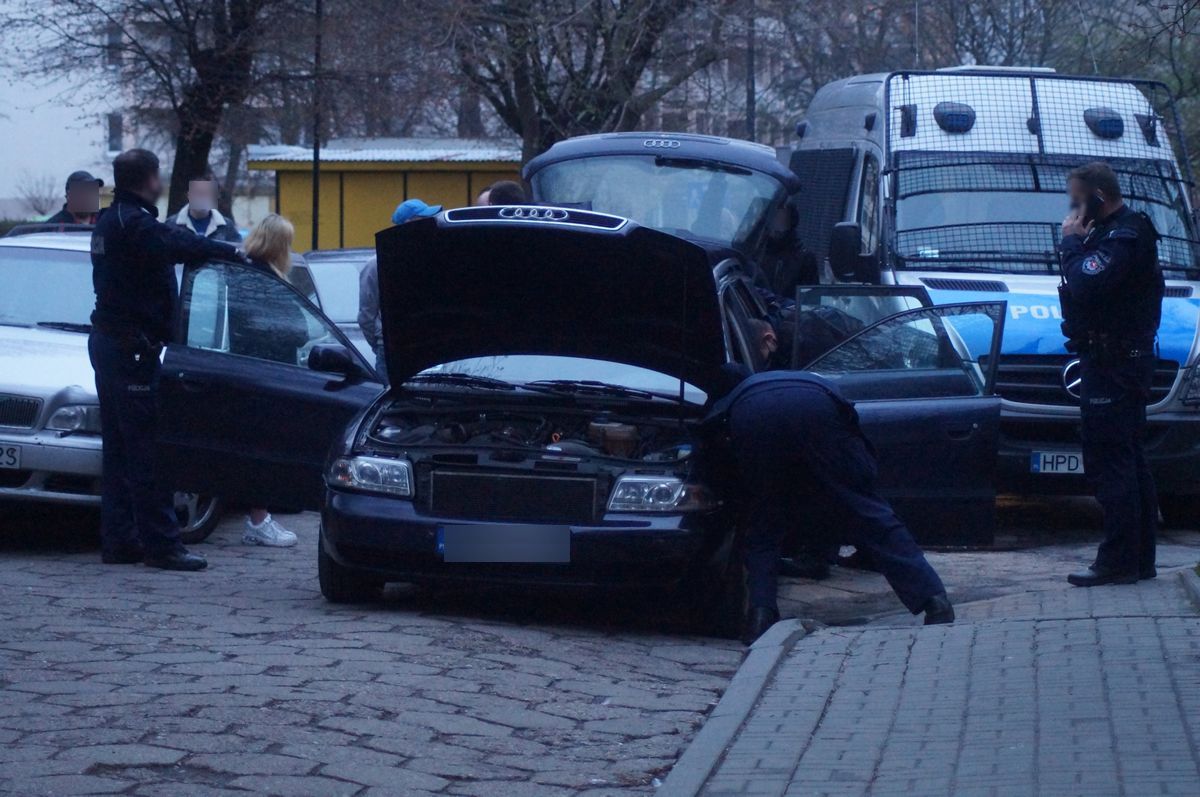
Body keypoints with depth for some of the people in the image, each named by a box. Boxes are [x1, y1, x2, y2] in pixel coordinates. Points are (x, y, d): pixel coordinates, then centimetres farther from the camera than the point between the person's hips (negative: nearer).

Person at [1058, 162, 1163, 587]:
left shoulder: (1124, 237, -16)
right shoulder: (1121, 231, 17)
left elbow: (1084, 285, -26)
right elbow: (1082, 285, 19)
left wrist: (1071, 242, -15)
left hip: (1113, 363, -11)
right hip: (1120, 360, 11)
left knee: (1110, 462, -10)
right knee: (1129, 461, 14)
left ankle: (1118, 560, -10)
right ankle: (1140, 557, 20)